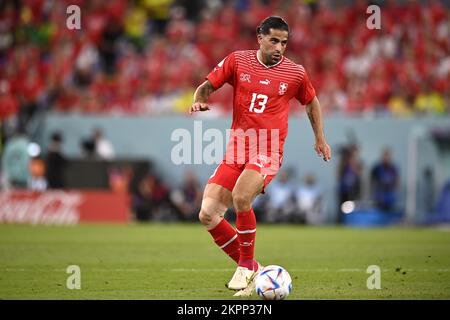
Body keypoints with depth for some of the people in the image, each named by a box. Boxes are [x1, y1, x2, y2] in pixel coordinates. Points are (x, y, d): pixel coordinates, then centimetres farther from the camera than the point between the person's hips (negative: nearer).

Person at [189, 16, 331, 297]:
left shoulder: (295, 73, 1)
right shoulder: (237, 61, 2)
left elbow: (312, 102, 19)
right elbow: (207, 86, 11)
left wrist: (320, 139, 20)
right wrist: (199, 101, -10)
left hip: (268, 152, -3)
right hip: (237, 149, 3)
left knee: (241, 197, -31)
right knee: (207, 215, -8)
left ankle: (247, 266, -10)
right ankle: (251, 269, 9)